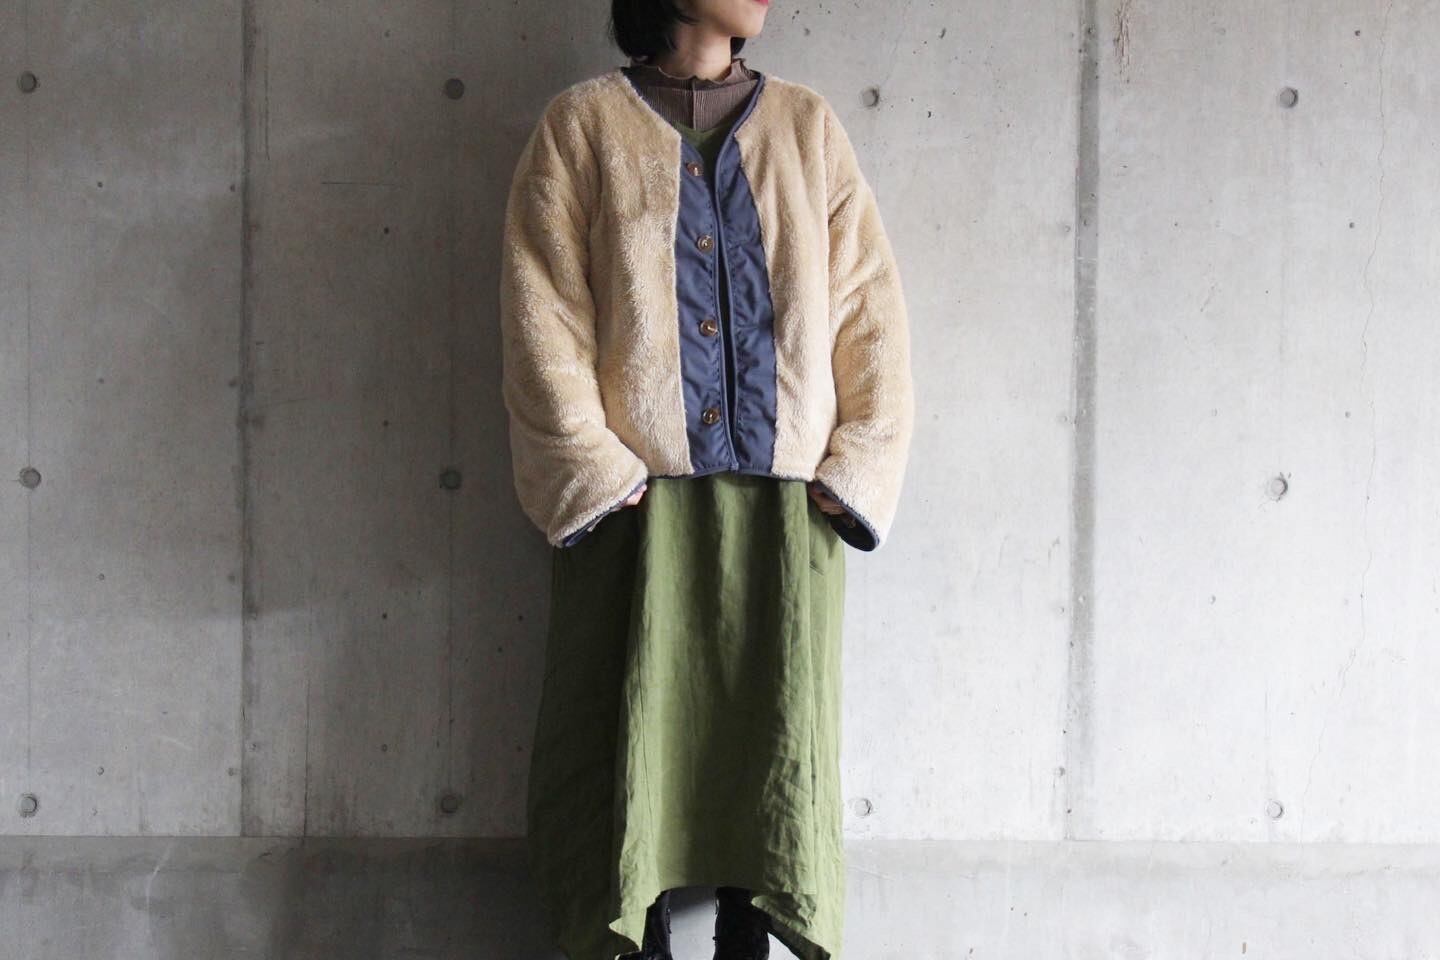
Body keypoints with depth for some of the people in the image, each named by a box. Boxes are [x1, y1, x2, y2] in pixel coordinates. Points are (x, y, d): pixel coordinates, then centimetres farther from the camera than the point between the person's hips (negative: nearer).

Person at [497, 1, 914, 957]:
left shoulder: (807, 124, 11)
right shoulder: (585, 123, 4)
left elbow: (872, 309, 6)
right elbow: (543, 320, -2)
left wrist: (854, 470, -3)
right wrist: (597, 473, -10)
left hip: (786, 500, 2)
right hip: (637, 494, -2)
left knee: (774, 729, 3)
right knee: (630, 726, 0)